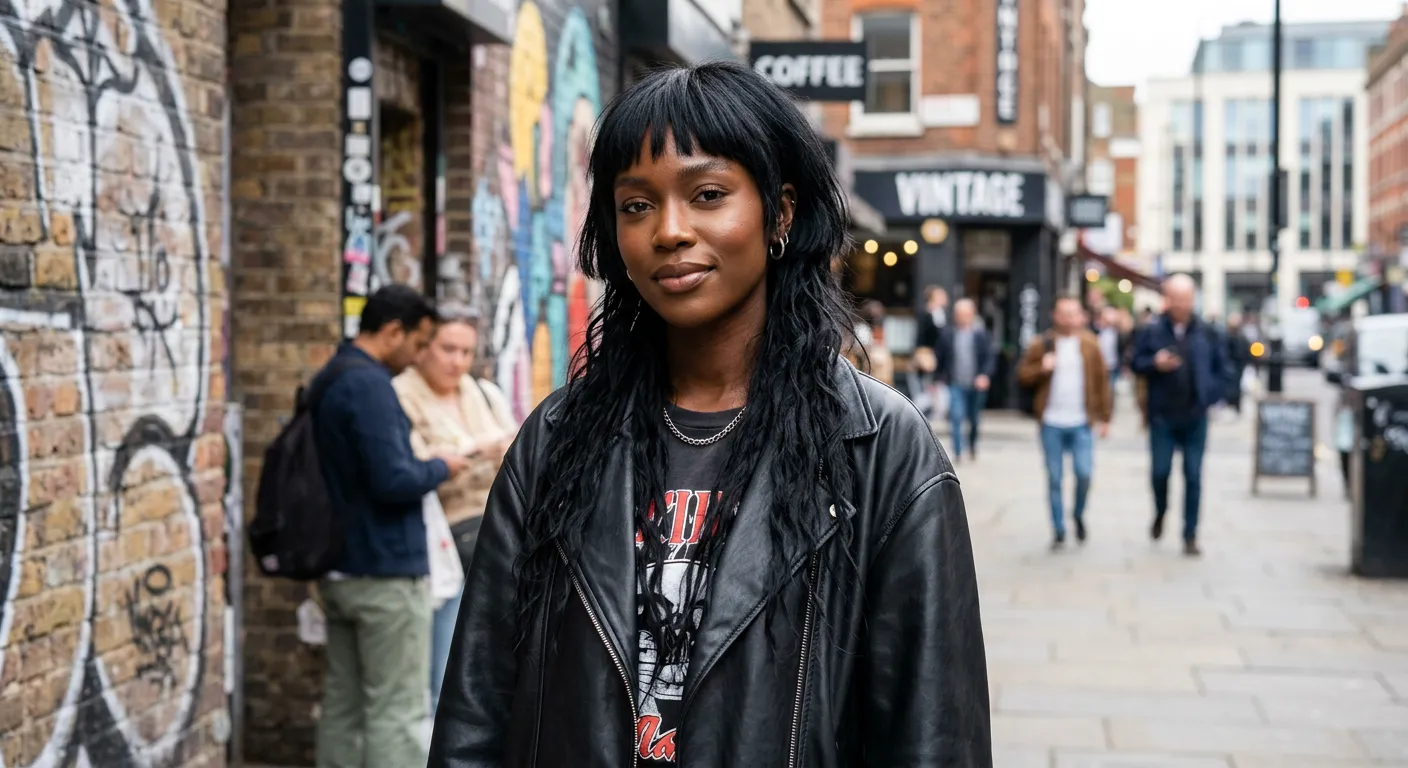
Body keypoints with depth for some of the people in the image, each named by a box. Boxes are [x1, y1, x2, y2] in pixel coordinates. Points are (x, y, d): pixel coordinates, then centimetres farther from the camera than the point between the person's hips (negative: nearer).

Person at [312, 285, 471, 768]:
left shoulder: (326, 381, 13)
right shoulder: (369, 385, -17)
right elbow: (394, 481, -24)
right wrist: (439, 468, -6)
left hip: (340, 569, 9)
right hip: (386, 570, -9)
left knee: (343, 705, 11)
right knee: (396, 712, -4)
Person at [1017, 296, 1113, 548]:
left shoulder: (1090, 346, 4)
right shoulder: (1042, 345, 2)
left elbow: (1102, 382, 6)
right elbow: (1022, 374, 4)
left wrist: (1104, 417, 3)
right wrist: (1041, 368, -16)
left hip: (1081, 423, 0)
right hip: (1051, 423, 0)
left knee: (1084, 473, -9)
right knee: (1054, 478, 4)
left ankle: (1078, 514, 20)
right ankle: (1058, 530, 15)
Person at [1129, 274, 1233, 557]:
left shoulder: (1207, 334, 1)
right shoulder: (1153, 331, -2)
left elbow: (1223, 368, 8)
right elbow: (1136, 363, 5)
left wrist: (1212, 395, -3)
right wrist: (1154, 364, -14)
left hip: (1195, 417, 1)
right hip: (1162, 416, 0)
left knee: (1193, 476, 2)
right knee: (1160, 471, 2)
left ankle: (1190, 536, 10)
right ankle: (1160, 513, 33)